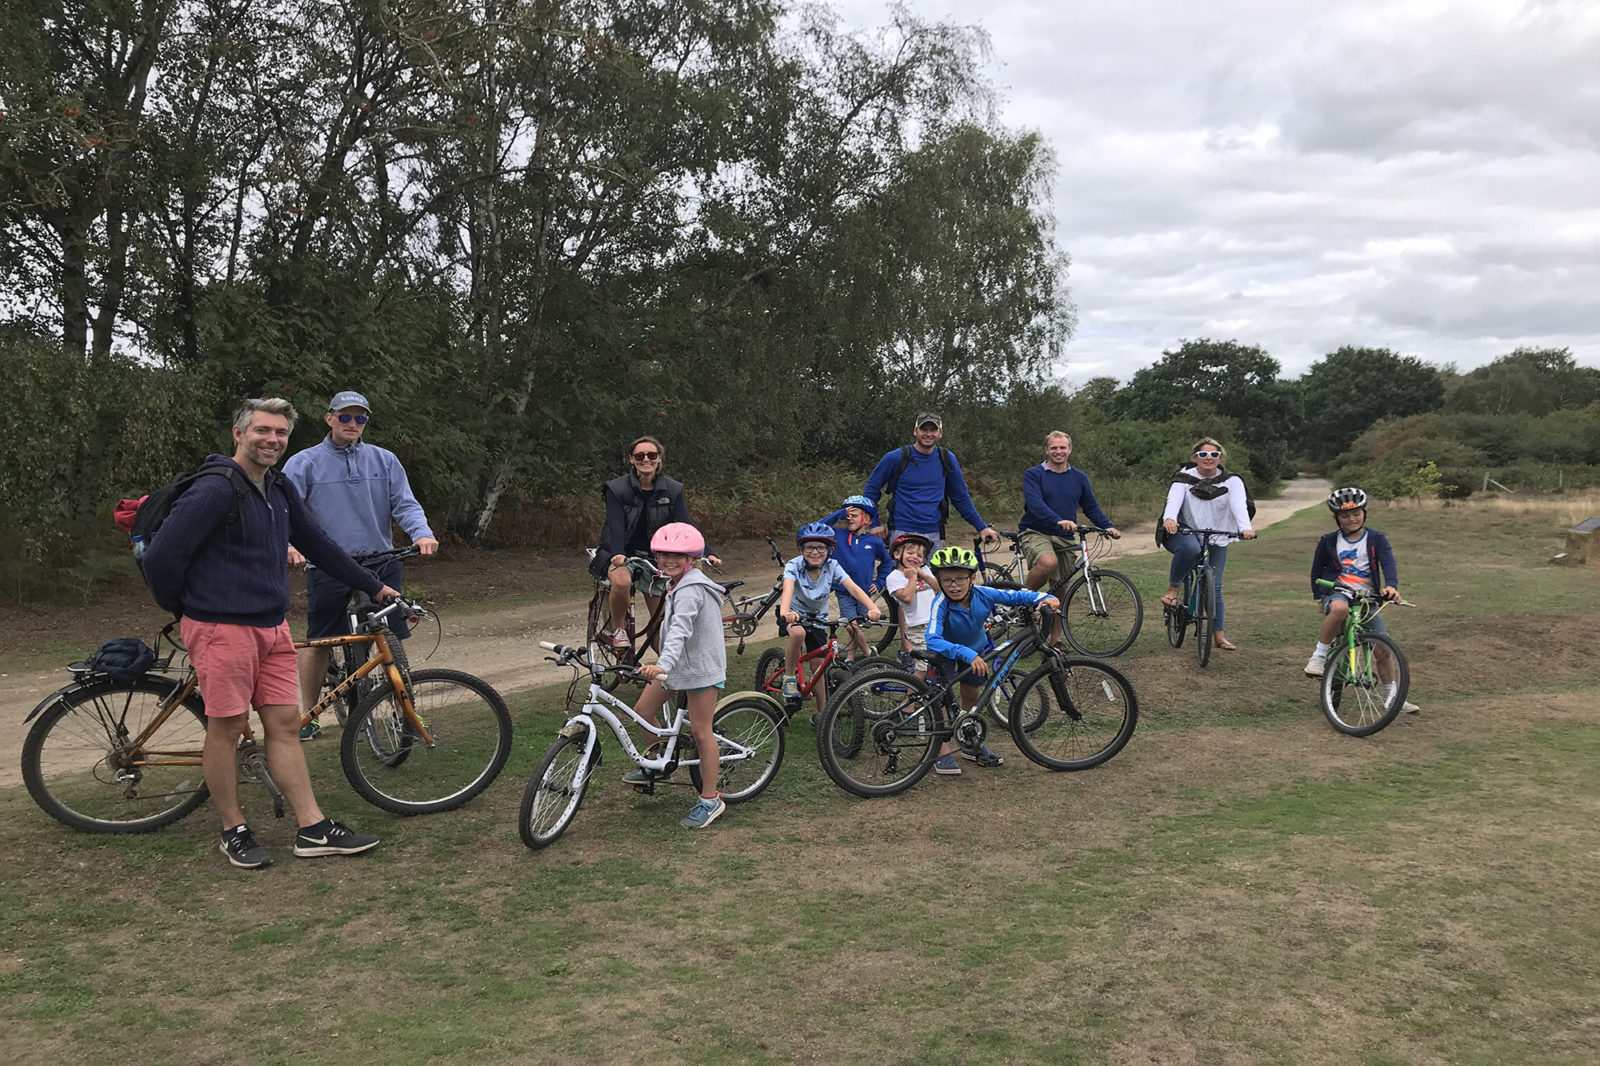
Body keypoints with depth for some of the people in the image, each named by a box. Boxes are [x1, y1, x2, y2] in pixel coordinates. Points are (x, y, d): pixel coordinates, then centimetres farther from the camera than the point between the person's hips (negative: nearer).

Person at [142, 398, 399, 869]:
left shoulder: (280, 490, 11)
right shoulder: (215, 491, -15)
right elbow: (161, 557, -16)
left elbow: (318, 545, 19)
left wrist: (373, 586, 20)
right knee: (227, 728, 3)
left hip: (271, 627, 8)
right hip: (222, 629, -7)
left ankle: (313, 829, 10)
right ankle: (234, 832, 18)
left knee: (285, 724, 7)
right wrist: (181, 609, 0)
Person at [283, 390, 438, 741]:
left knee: (394, 640, 1)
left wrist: (422, 533, -17)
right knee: (318, 642, 5)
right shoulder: (304, 463, 4)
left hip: (381, 563, 2)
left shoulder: (384, 460, 11)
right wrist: (288, 543, -26)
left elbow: (405, 504, 4)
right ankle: (308, 718, 20)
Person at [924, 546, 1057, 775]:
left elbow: (1016, 595, -18)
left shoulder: (983, 594, -30)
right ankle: (942, 752, -6)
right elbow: (933, 640, -50)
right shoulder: (940, 604, -39)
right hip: (947, 651, -4)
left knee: (972, 697, 15)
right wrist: (967, 655, -59)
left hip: (975, 648, 4)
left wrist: (1044, 598, -35)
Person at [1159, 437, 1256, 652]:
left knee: (1214, 587, -2)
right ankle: (1172, 588, -18)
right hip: (1185, 534, -2)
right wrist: (1169, 518, -48)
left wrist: (1245, 528, -41)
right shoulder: (1184, 478, -5)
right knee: (1190, 547, -39)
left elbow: (1239, 505, -20)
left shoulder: (1232, 481, -3)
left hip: (1216, 541, 2)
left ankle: (1219, 635, 11)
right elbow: (1173, 499, -24)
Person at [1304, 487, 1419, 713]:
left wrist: (1391, 585, -33)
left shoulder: (1376, 539, 1)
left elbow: (1388, 563, -14)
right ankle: (1319, 656, -25)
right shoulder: (1329, 542, 2)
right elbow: (1317, 570, 15)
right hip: (1337, 592, -2)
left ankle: (1393, 696, 14)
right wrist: (1318, 597, 9)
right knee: (1339, 608, -40)